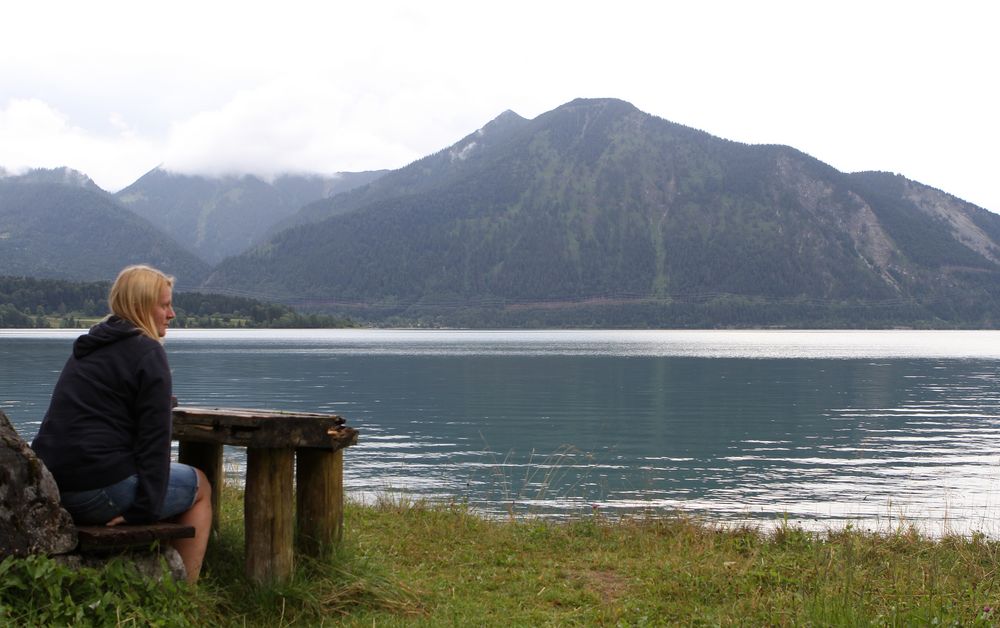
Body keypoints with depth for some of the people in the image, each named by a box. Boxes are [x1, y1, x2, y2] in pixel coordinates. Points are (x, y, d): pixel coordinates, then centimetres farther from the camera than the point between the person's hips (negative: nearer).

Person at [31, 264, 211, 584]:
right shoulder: (147, 351, -9)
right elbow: (155, 438, -15)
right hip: (100, 491, -9)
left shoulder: (88, 348, 20)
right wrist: (143, 510, -13)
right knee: (199, 486, 14)